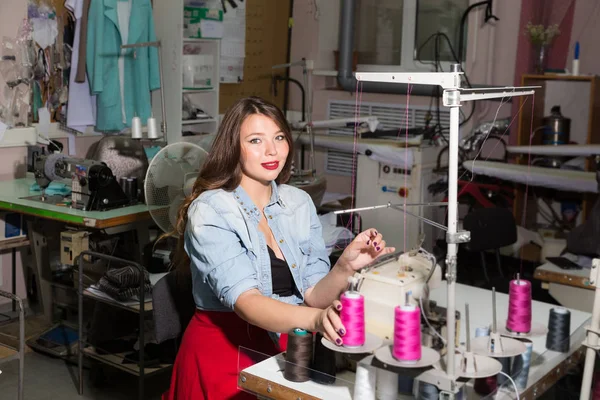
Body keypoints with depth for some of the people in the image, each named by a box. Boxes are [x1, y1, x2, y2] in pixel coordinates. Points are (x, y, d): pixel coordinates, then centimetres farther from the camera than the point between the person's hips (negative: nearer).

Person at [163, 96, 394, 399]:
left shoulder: (299, 203, 6)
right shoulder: (210, 212, -12)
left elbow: (313, 295, -1)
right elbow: (245, 302, -24)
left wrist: (345, 267, -21)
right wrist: (316, 319, -41)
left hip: (289, 349, 5)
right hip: (227, 355, -5)